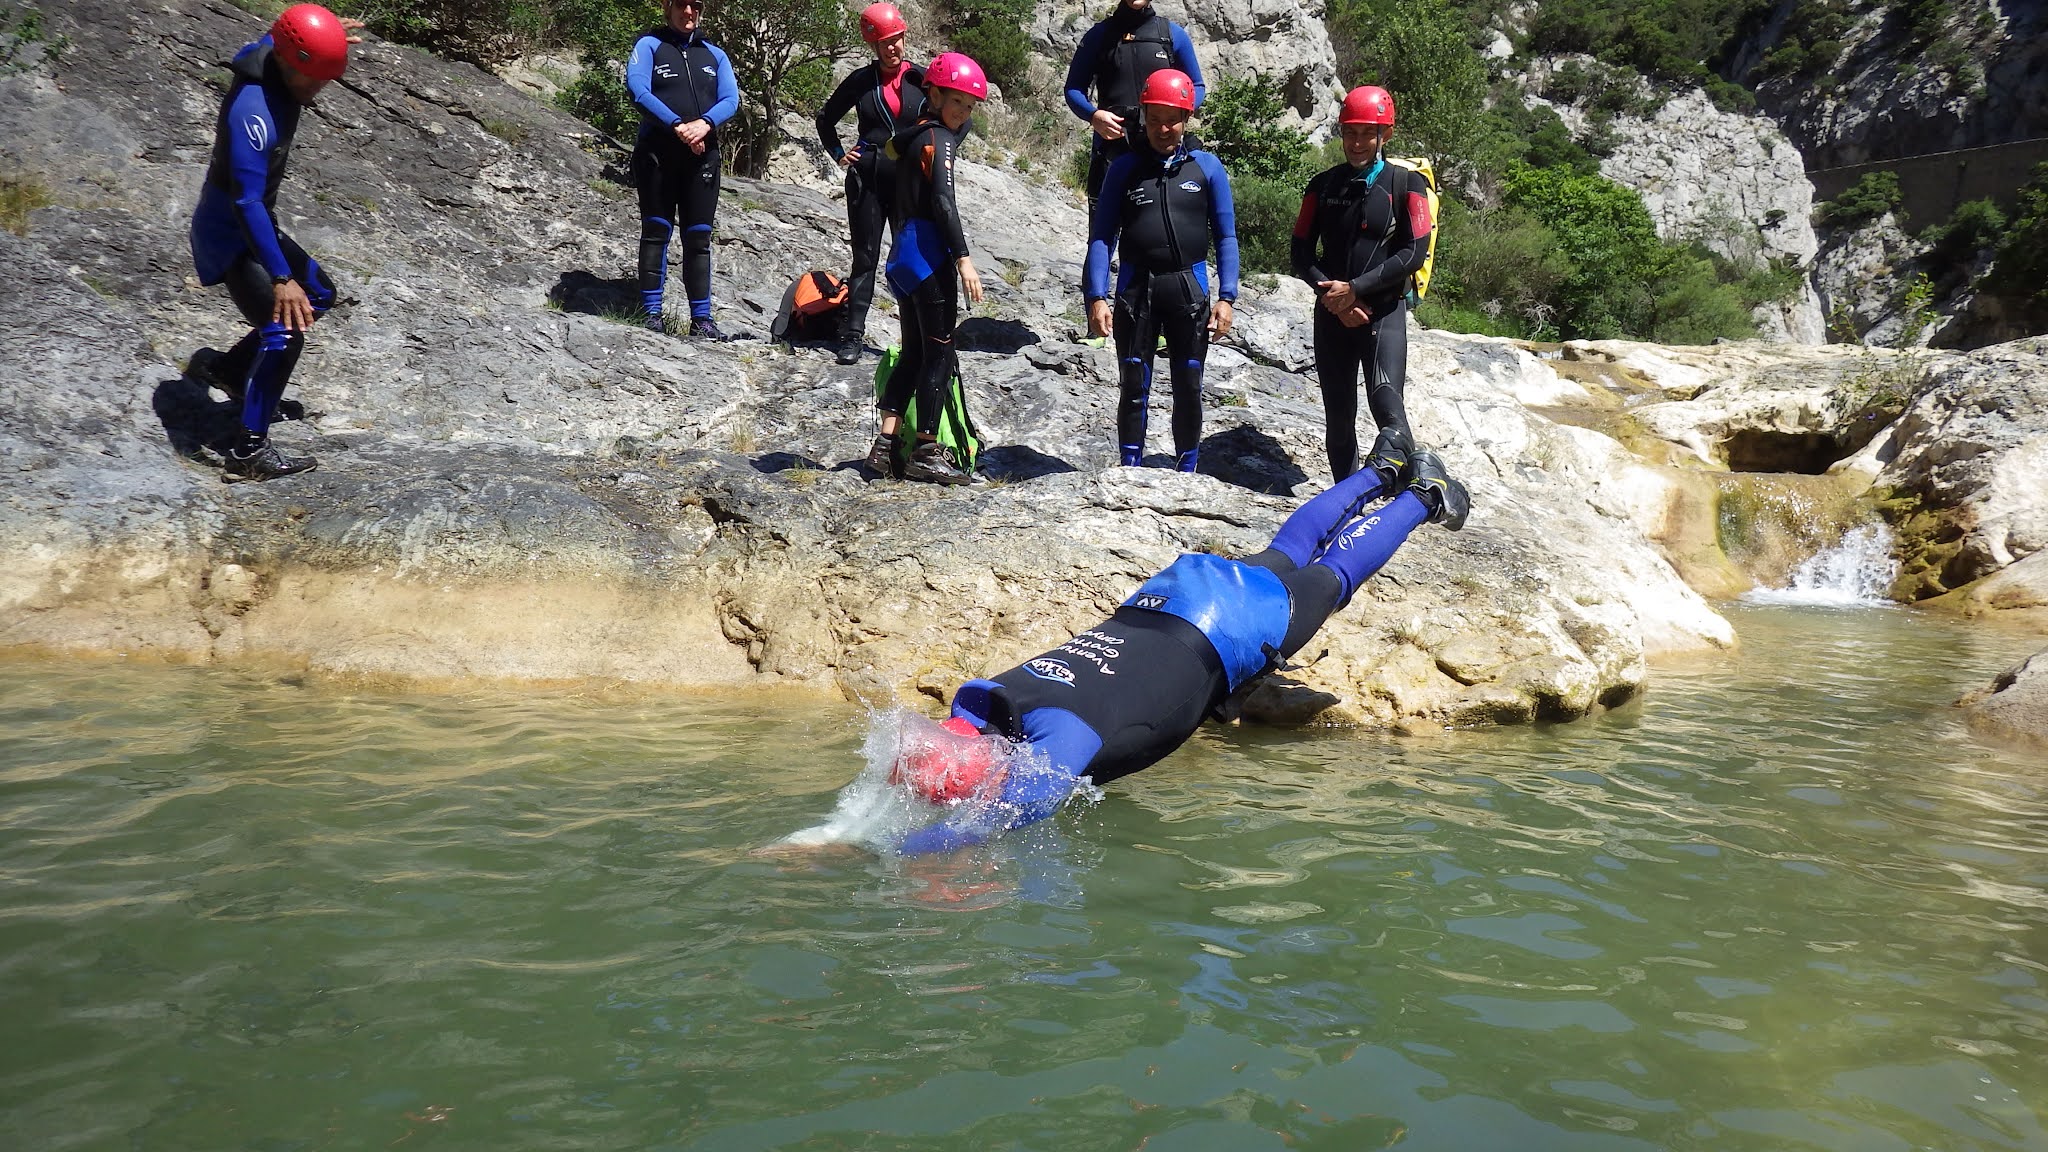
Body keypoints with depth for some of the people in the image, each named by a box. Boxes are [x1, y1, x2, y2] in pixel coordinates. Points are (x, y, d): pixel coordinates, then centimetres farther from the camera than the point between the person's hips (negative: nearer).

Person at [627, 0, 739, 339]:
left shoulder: (714, 54, 17)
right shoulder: (650, 44, 5)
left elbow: (730, 99, 3)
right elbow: (638, 89, -11)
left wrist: (705, 123, -18)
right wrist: (678, 125, -21)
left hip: (702, 156, 3)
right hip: (657, 153, -3)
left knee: (698, 236, 2)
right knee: (656, 231, -2)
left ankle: (701, 318, 2)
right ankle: (652, 313, 0)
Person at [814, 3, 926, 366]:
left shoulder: (921, 78, 2)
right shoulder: (861, 79, 5)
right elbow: (826, 119, 17)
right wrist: (838, 153, 7)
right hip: (867, 177, 0)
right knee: (865, 257, 1)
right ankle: (852, 337, 3)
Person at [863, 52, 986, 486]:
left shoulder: (912, 133, 19)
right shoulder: (939, 138, -9)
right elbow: (943, 201, -20)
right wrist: (964, 258, -24)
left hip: (904, 254, 9)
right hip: (928, 253, -9)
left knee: (914, 352, 13)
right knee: (939, 353, -4)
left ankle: (885, 445, 9)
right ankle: (927, 453, -2)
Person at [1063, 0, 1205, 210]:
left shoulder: (1174, 34, 14)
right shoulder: (1098, 35, 14)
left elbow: (1197, 86, 18)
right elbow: (1074, 88, 14)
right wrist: (1093, 115, -9)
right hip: (1111, 142, 0)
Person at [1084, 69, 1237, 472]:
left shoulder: (1207, 166, 5)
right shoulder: (1125, 167, 5)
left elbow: (1225, 236, 5)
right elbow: (1101, 236, 2)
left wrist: (1226, 297, -4)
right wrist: (1097, 297, -8)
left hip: (1189, 289, 0)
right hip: (1136, 288, 0)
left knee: (1188, 388, 6)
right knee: (1134, 387, 3)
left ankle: (1185, 472, 18)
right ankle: (1131, 471, 13)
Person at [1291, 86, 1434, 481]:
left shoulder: (1405, 184, 0)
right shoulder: (1323, 185, 10)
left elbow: (1413, 253, -8)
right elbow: (1300, 251, 7)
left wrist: (1355, 288, -13)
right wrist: (1331, 295, -8)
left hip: (1385, 310, -4)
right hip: (1331, 312, 4)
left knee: (1386, 406, -20)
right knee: (1339, 416, 8)